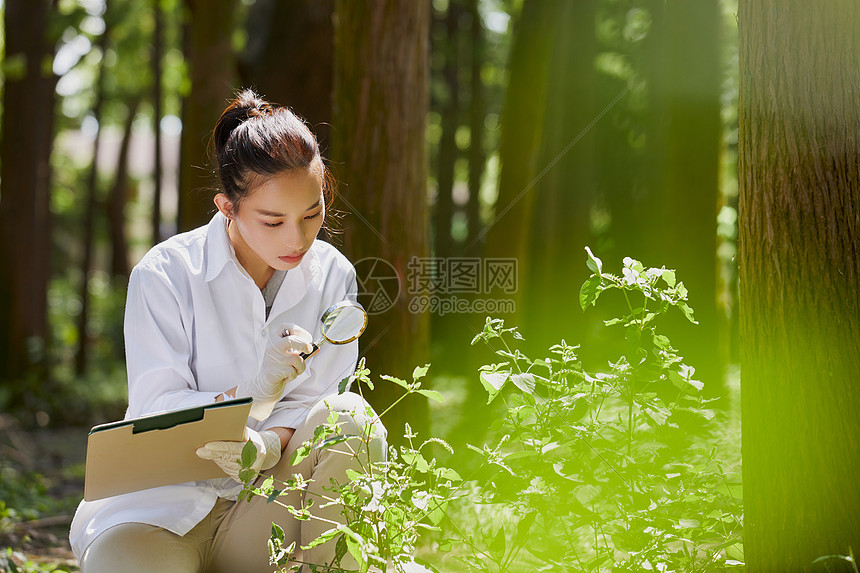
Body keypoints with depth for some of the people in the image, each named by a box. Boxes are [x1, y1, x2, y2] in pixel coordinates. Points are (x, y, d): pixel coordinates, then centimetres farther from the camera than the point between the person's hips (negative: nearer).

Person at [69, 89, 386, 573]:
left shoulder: (333, 276, 1)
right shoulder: (166, 274, -9)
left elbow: (312, 404, -3)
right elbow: (156, 411, -14)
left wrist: (267, 447, -27)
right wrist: (251, 394, -33)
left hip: (269, 502, 4)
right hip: (169, 500, -3)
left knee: (349, 417, -25)